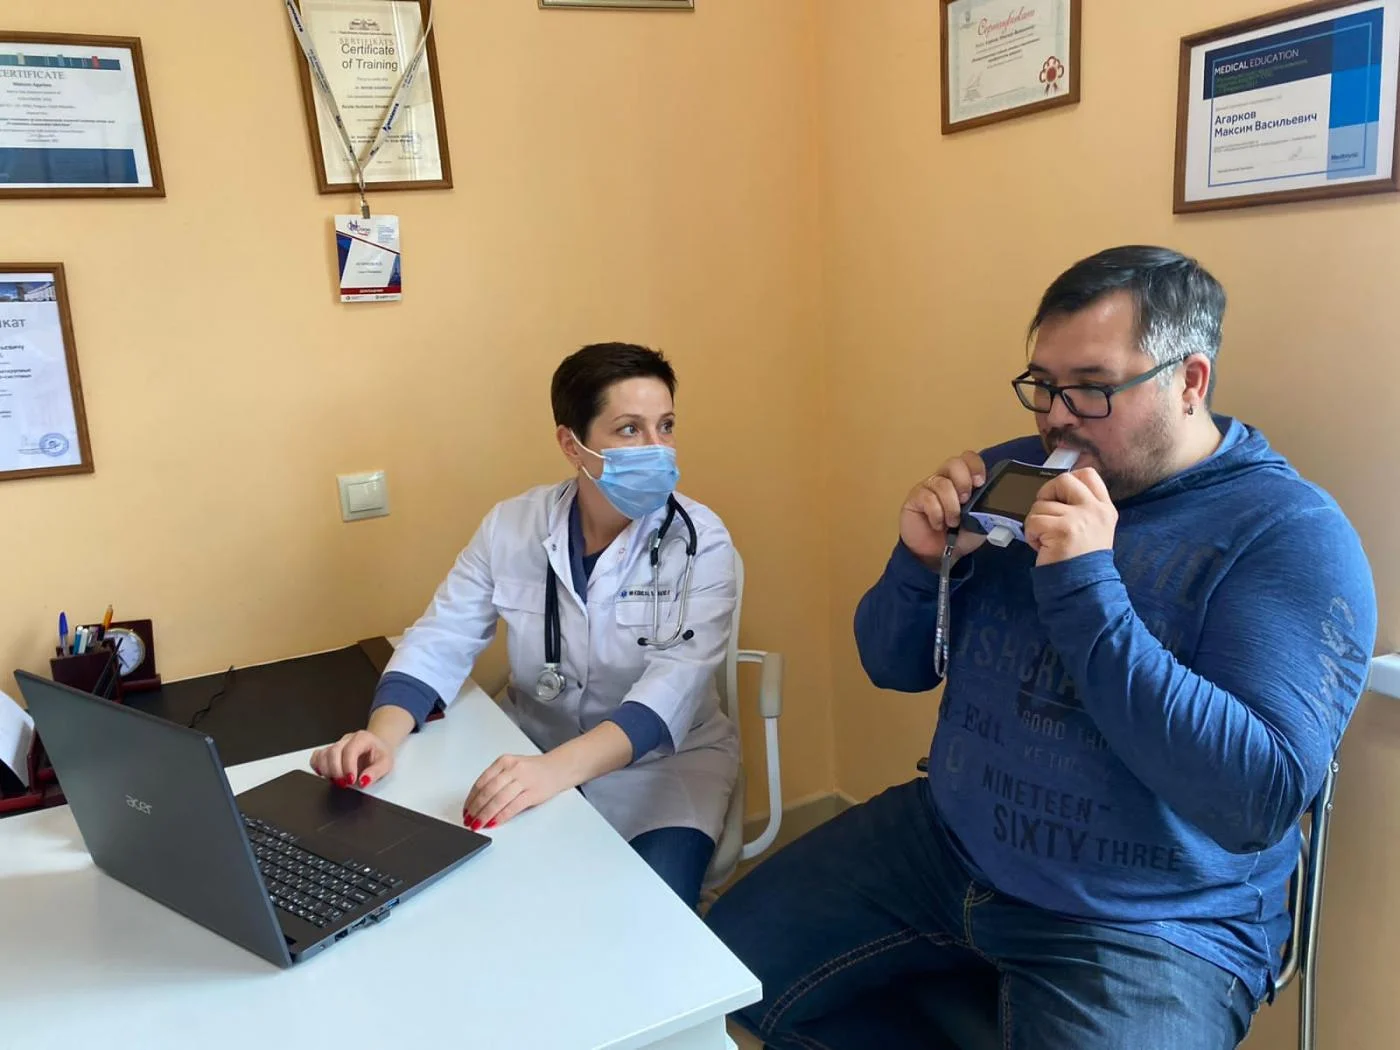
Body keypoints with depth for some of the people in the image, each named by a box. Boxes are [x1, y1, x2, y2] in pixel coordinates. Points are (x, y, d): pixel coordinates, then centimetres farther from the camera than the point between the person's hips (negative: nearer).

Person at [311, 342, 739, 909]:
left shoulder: (700, 542, -17)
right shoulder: (511, 526, -7)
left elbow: (671, 689, -27)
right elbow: (439, 641, -6)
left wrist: (555, 770, -44)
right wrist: (383, 735, -27)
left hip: (666, 759, -2)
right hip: (532, 744, 3)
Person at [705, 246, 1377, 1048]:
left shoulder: (1293, 533, -14)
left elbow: (1260, 801, -25)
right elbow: (895, 669, 7)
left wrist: (1088, 589, -29)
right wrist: (921, 562, -14)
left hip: (1149, 927, -5)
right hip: (943, 843, 6)